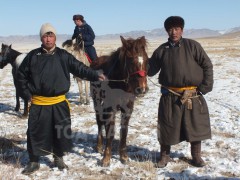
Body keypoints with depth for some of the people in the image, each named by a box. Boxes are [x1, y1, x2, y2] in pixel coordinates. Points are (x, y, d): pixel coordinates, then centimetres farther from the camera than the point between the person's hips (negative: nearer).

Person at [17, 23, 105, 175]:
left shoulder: (63, 56, -1)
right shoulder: (33, 56, -1)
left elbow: (79, 68, -4)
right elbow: (22, 75, 7)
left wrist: (95, 75, -17)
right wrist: (27, 94, 0)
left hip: (59, 103, 1)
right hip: (38, 103, 0)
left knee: (62, 132, 11)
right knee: (35, 132, 5)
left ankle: (59, 158, 32)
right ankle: (34, 161, 22)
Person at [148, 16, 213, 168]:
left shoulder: (193, 46, -1)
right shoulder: (161, 50, 6)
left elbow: (207, 66, 0)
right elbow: (150, 70, 8)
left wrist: (205, 87, -7)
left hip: (193, 95, -1)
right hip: (170, 96, 1)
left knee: (195, 126, 10)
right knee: (167, 126, 8)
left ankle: (196, 156, 28)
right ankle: (165, 156, 26)